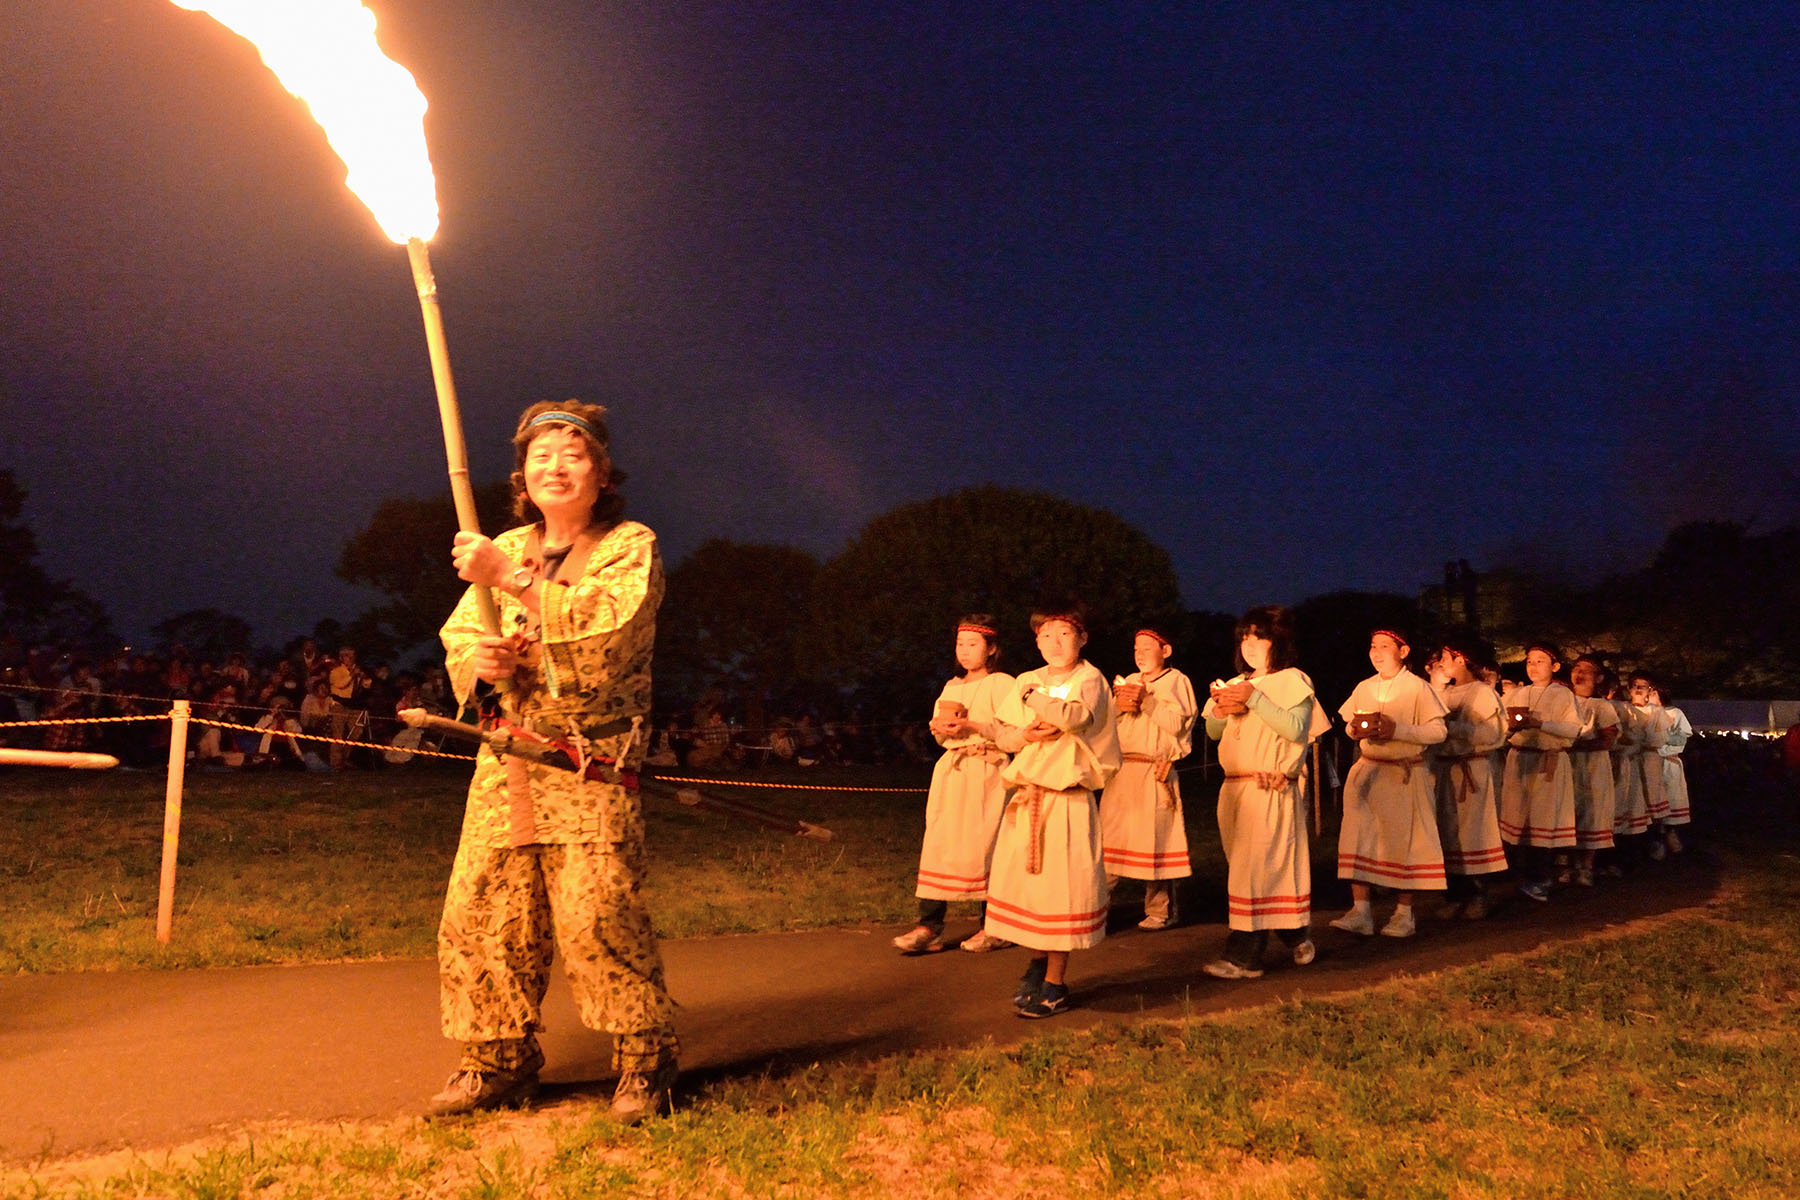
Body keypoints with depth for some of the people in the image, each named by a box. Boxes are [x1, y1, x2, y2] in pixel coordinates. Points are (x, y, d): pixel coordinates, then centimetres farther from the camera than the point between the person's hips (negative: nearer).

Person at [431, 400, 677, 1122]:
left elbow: (608, 622, -19)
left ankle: (645, 1062, 4)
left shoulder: (631, 547, 0)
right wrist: (476, 659, -6)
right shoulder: (506, 550, 18)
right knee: (479, 913, 4)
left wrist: (512, 580, -20)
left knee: (598, 915, -13)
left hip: (591, 768, -6)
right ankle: (499, 1061, 21)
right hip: (505, 761, 6)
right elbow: (456, 634, 18)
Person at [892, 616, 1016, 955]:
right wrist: (940, 729, 1)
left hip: (986, 771, -6)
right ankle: (930, 927, -2)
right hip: (951, 771, 6)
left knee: (981, 845, -6)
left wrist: (973, 726, -19)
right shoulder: (952, 687, 19)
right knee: (937, 843, -2)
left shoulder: (1001, 684, -1)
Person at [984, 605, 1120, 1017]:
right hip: (1026, 797, 5)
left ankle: (1055, 983, 8)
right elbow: (1001, 735, 8)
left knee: (1060, 883, -3)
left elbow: (1076, 715, -22)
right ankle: (1038, 960, 29)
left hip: (1068, 799, -5)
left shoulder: (1089, 679, -2)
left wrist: (1033, 697, -10)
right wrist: (1027, 733, -12)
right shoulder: (1026, 682, 13)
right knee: (1023, 879, 8)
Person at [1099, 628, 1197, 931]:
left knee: (1155, 840, -5)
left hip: (1154, 774, -5)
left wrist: (1147, 701, -13)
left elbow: (1178, 723, -9)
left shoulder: (1177, 681, 4)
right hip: (1122, 771, 5)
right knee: (1107, 837, 1)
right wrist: (1117, 706, -3)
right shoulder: (1129, 681, 21)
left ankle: (1160, 911, 6)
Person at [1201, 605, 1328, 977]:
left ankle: (1243, 957, -7)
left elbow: (1296, 728, -16)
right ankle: (1297, 936, 26)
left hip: (1271, 790, -7)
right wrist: (1220, 711, -5)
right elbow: (1212, 732, 16)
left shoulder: (1292, 681, -2)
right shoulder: (1237, 684, 18)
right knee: (1263, 868, 10)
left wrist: (1254, 699, -20)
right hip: (1235, 789, 7)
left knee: (1254, 867, -9)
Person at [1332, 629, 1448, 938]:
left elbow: (1438, 731, -9)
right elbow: (1349, 725, 18)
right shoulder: (1364, 688, 9)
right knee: (1359, 838, -3)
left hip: (1405, 775, -4)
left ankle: (1404, 913, 12)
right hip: (1368, 771, 4)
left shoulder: (1417, 687, -5)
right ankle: (1361, 911, -1)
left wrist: (1397, 730, -20)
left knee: (1403, 840, 1)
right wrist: (1356, 729, -5)